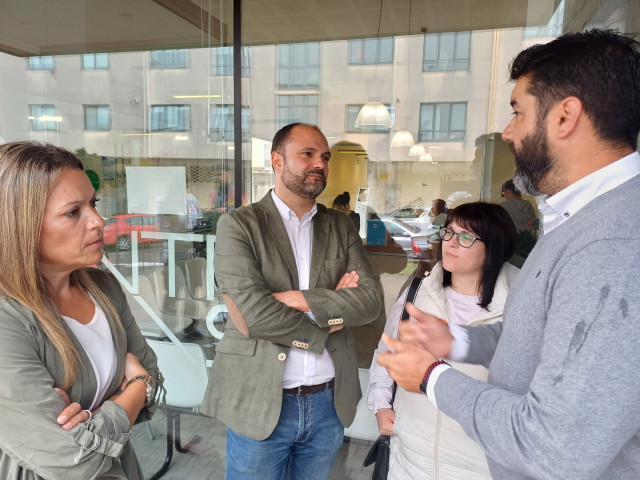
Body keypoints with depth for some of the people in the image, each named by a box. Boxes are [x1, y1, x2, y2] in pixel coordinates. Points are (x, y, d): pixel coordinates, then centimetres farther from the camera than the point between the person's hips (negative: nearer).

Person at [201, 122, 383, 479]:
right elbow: (253, 312, -20)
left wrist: (298, 299, -18)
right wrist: (330, 313, -9)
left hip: (330, 401, 4)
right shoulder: (238, 225, -8)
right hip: (260, 401, -3)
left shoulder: (341, 226, 5)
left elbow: (371, 299, -6)